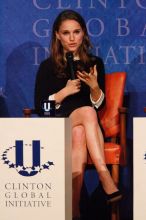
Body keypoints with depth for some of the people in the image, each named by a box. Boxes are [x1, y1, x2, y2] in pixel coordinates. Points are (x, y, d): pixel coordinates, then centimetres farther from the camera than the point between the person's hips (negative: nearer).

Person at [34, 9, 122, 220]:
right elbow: (40, 107, 2)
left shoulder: (94, 63, 11)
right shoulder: (48, 66, 6)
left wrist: (94, 86, -11)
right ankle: (105, 177, -48)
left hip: (85, 127, 2)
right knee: (87, 112, -36)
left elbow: (99, 105, 10)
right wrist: (65, 91, -12)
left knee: (80, 135, -38)